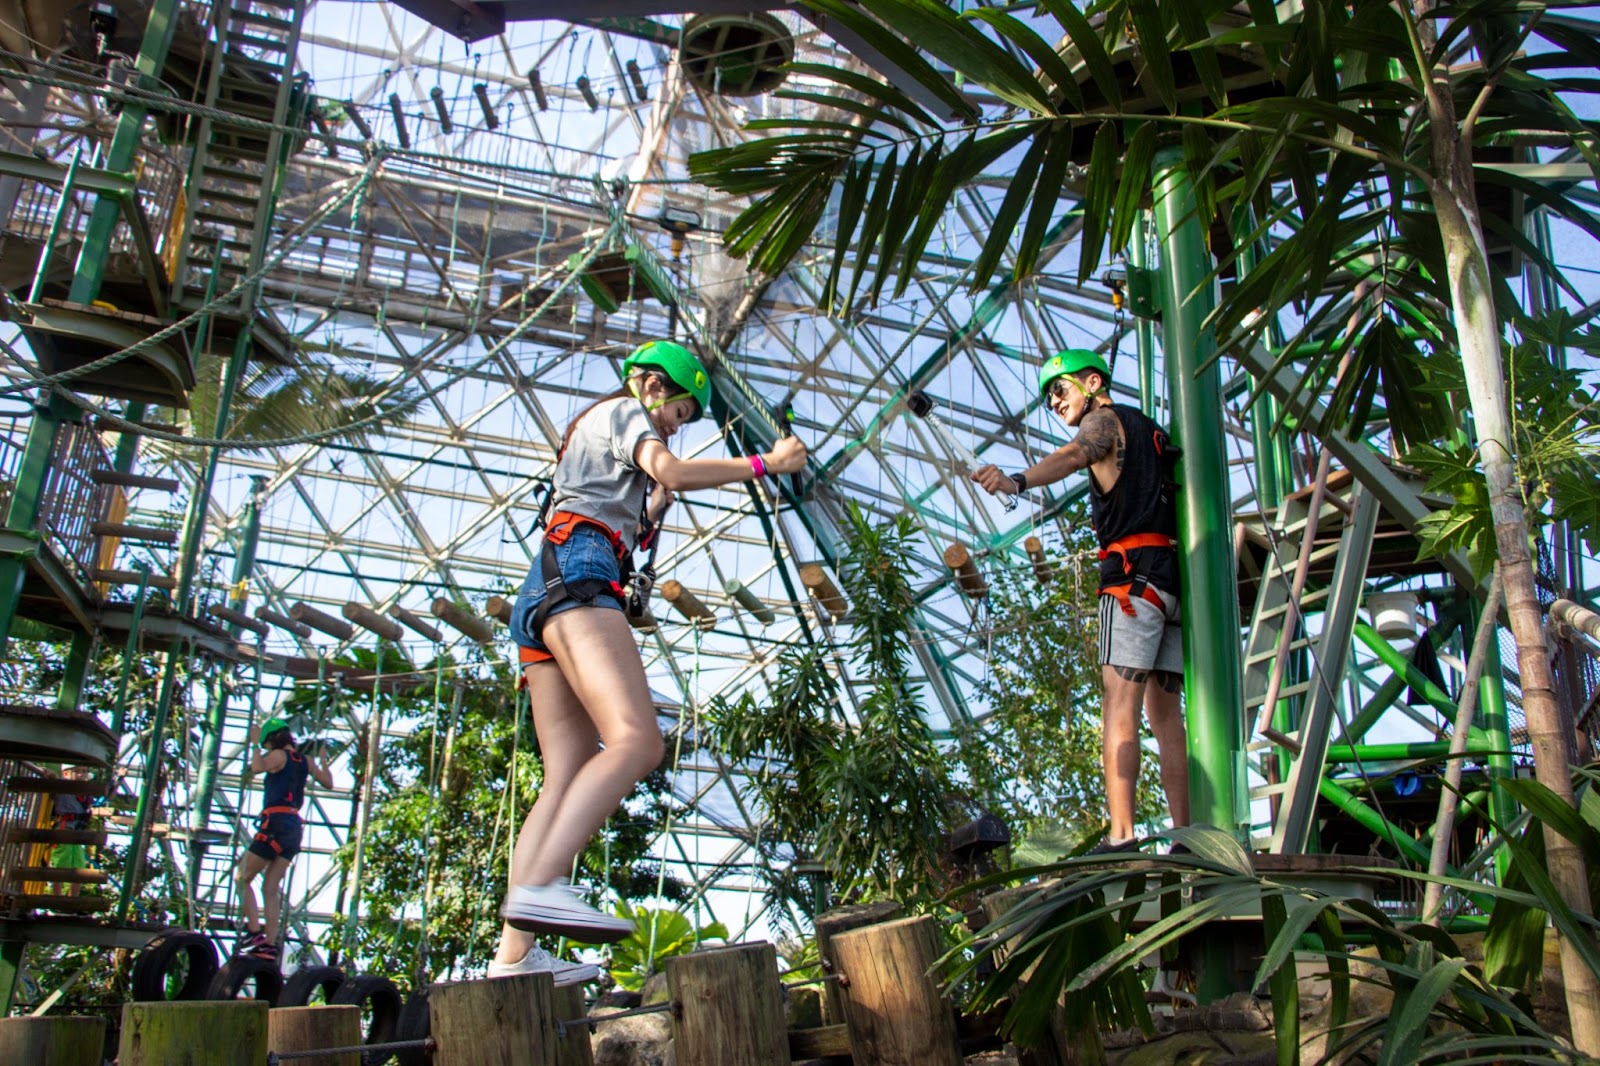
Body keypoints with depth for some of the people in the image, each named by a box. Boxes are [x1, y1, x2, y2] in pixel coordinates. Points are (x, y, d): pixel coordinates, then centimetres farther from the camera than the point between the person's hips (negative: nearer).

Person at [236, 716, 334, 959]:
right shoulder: (305, 760, 15)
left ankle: (255, 932, -9)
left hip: (276, 823, -7)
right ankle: (269, 945, 4)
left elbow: (257, 767, -24)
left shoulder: (279, 755, -5)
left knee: (242, 878, 3)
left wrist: (256, 743, -11)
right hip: (294, 827, 8)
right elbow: (328, 783, 20)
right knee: (271, 890, 9)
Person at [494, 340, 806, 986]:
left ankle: (513, 954, -19)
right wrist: (763, 464, -2)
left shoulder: (586, 433, 39)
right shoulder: (623, 411, 13)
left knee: (568, 779, -7)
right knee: (636, 740, -27)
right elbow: (672, 471, -8)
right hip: (577, 576, -9)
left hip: (540, 598, 9)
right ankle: (540, 885, -44)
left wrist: (660, 499, 30)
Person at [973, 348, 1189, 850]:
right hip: (1174, 577, 8)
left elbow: (1072, 456, -20)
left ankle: (1120, 837, -22)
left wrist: (1016, 480, -39)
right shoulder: (1152, 432, 29)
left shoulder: (1104, 419, 4)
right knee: (1165, 714, 6)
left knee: (1119, 706, -15)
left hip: (1134, 573, -8)